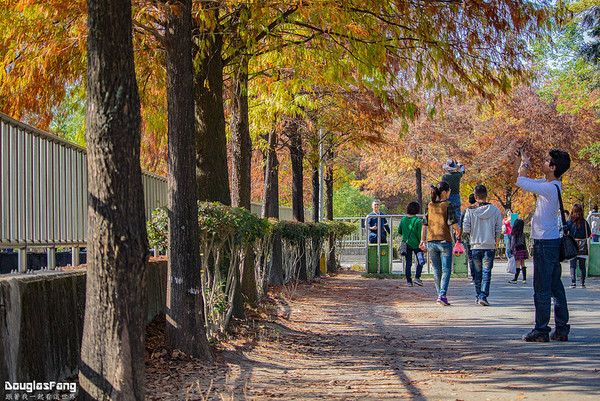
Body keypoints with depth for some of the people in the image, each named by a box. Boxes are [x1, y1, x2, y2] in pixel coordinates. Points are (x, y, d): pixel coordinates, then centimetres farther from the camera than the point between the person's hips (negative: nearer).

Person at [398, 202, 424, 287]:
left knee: (408, 263, 9)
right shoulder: (418, 221, -13)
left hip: (406, 244, 4)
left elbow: (399, 231, 9)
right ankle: (417, 277, -1)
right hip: (416, 244, -4)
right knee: (420, 261, 10)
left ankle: (408, 280, 8)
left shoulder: (403, 219, 0)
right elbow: (420, 234, -13)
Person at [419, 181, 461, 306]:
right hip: (444, 240, -4)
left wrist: (423, 240, 11)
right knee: (446, 270, -2)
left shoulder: (429, 205, 8)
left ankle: (440, 294, 20)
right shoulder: (448, 205, -5)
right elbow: (453, 222, -14)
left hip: (431, 242, 4)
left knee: (437, 270, 13)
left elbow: (424, 224, 7)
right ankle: (443, 295, -16)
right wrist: (458, 231, 7)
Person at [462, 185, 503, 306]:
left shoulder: (470, 210, -3)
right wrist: (495, 243, 12)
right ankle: (483, 296, -11)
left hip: (475, 246, 1)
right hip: (490, 246, -1)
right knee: (487, 271, 1)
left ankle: (478, 295, 17)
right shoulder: (494, 210, 0)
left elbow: (466, 228, -5)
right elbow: (499, 229, 1)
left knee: (477, 272, 12)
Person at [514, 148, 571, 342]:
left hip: (545, 243, -10)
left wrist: (526, 164, -3)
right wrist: (518, 160, 16)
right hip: (553, 241, 10)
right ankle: (561, 330, 16)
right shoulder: (550, 185, 11)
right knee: (556, 288, 12)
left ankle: (541, 330, 1)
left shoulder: (550, 188, -18)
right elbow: (522, 181, 23)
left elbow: (522, 182, -19)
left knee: (542, 289, -4)